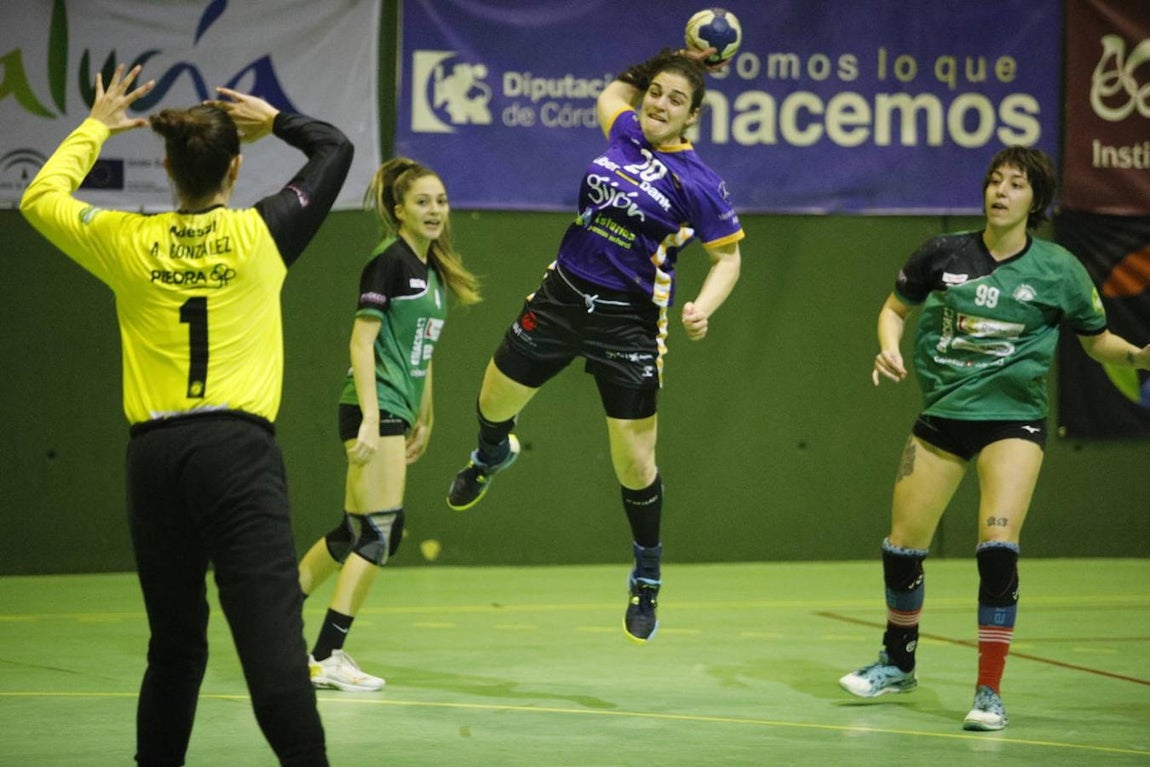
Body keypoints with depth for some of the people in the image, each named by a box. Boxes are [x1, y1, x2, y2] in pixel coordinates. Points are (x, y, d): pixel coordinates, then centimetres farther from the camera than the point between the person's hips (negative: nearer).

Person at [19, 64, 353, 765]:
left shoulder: (129, 242, 6)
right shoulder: (258, 234, 1)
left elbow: (40, 197, 26)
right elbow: (336, 148, 16)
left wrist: (95, 128, 35)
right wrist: (273, 119, 26)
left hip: (155, 454, 4)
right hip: (238, 449, -3)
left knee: (175, 641, 15)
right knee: (271, 634, -13)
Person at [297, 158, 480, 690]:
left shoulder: (432, 270, 15)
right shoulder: (389, 260, -11)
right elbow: (362, 339, -16)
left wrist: (423, 419, 24)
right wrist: (371, 419, -22)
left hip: (397, 413, 9)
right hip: (376, 409, -9)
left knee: (354, 533, 13)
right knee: (378, 533, -8)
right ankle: (326, 659, -4)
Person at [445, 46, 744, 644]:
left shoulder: (697, 183, -12)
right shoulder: (623, 130, 1)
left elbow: (728, 258, -5)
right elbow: (612, 92, 25)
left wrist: (703, 308, -22)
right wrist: (675, 60, 13)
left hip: (630, 321, -5)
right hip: (562, 296, 5)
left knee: (634, 462, -3)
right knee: (494, 403, 21)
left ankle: (647, 577, 19)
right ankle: (493, 454, 58)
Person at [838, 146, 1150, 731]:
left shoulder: (1058, 269, -4)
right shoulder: (943, 254, -1)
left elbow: (1098, 341, 7)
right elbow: (895, 309, 14)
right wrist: (889, 348, -7)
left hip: (1013, 419, -3)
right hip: (942, 414, 3)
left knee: (997, 549, -19)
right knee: (901, 546, 7)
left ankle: (990, 692, -8)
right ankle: (897, 663, 33)